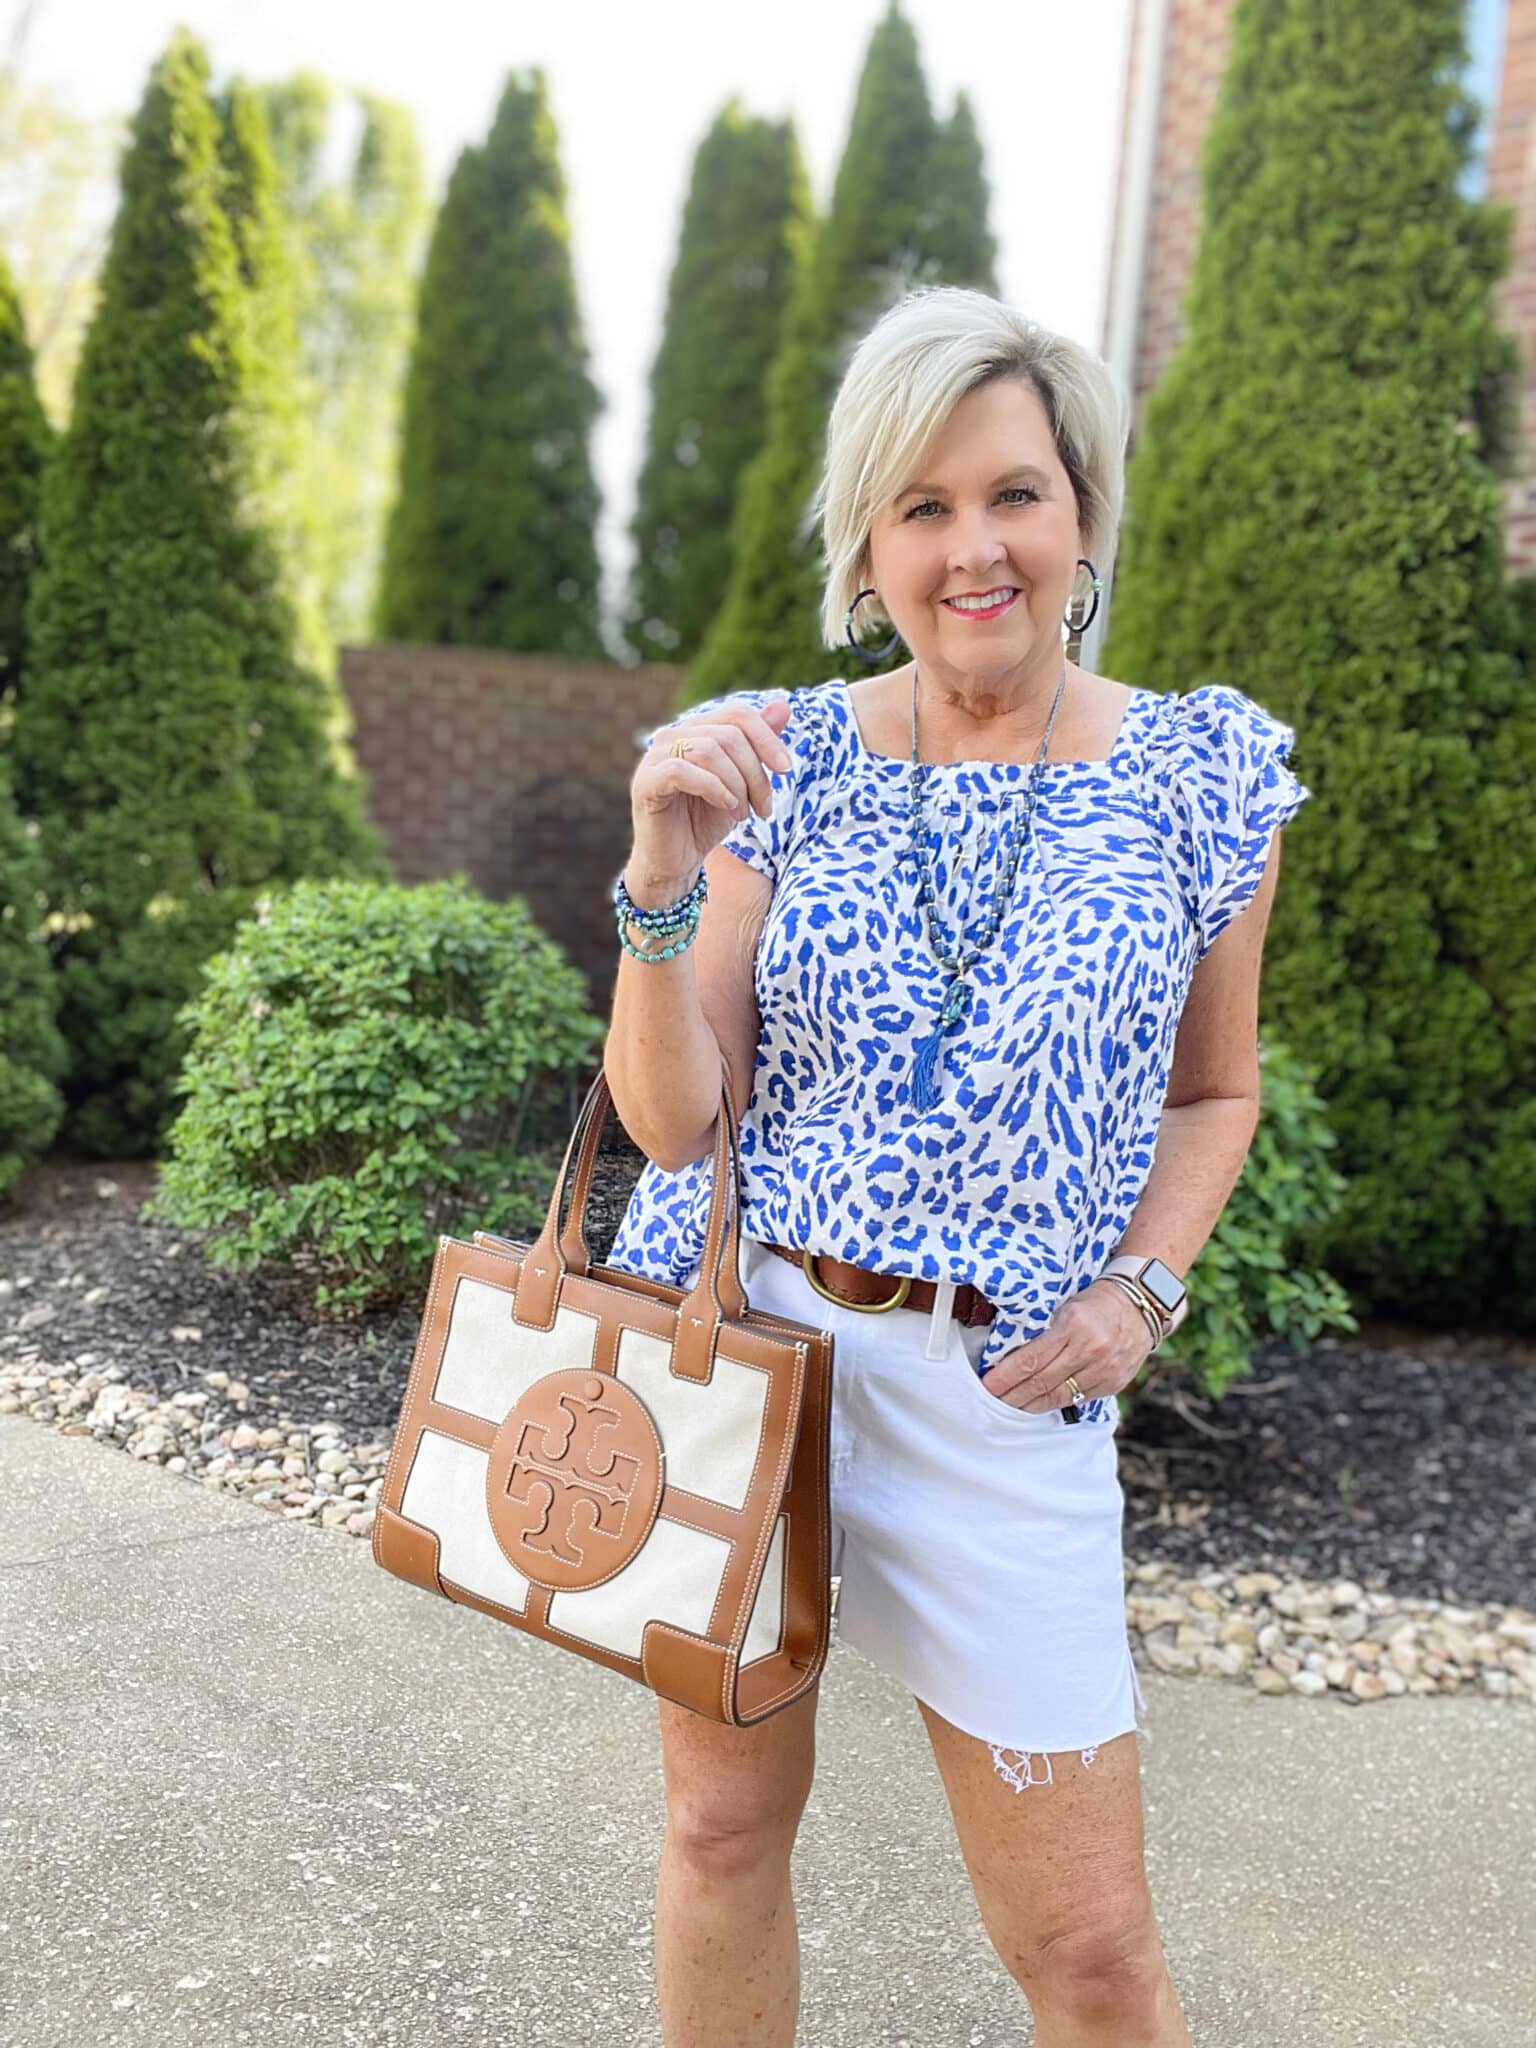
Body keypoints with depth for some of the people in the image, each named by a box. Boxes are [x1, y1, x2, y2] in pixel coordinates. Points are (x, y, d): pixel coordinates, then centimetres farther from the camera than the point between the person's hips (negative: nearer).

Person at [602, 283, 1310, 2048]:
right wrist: (660, 886, -21)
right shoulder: (779, 758, -2)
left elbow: (1212, 1089, 10)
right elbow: (673, 1119, -6)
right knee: (724, 1828, 16)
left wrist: (1142, 1282, -6)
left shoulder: (1207, 772, -2)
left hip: (1001, 1386, 0)